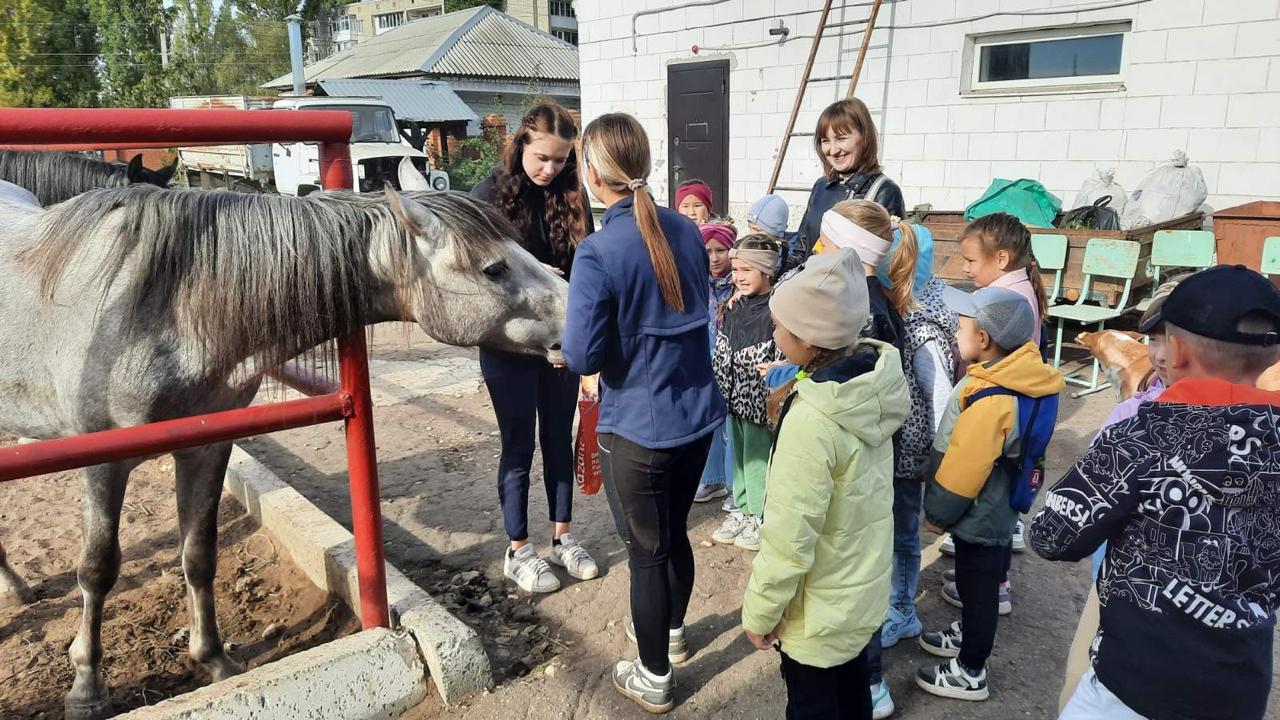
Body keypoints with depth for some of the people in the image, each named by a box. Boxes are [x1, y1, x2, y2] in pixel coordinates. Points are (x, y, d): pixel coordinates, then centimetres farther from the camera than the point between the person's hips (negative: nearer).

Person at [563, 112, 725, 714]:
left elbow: (582, 356, -22)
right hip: (697, 416, 6)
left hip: (637, 429, -6)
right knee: (675, 531, 26)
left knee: (646, 551, 12)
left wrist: (617, 345, -2)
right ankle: (672, 631, 50)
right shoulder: (686, 231, 0)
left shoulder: (598, 253, -21)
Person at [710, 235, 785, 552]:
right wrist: (720, 391, 12)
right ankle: (742, 510, 33)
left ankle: (762, 517, 21)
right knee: (739, 454, 18)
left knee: (759, 458, 5)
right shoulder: (734, 308, 7)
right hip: (735, 398, 7)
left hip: (760, 399, -7)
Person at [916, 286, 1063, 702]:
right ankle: (966, 636, 48)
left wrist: (937, 513, -11)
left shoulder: (989, 400, -34)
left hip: (977, 516, -9)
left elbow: (962, 469, -26)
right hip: (991, 509, 9)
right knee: (977, 583, 27)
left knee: (978, 587, 9)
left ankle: (971, 674, 26)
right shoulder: (1016, 375, -4)